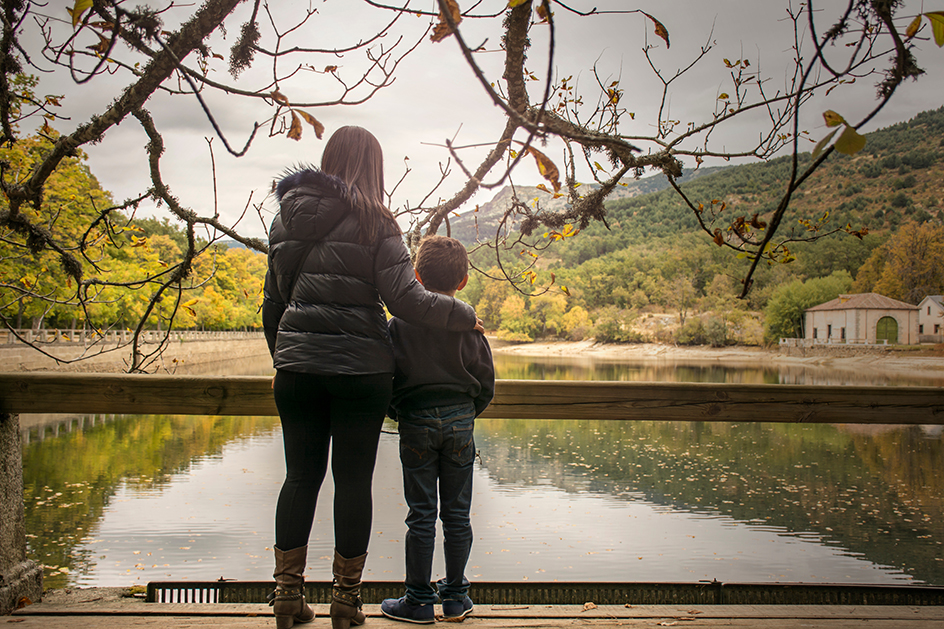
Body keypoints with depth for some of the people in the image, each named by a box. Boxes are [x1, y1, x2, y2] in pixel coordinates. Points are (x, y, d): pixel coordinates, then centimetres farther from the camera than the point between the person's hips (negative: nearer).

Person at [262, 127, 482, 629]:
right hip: (361, 368, -4)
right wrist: (465, 316, 0)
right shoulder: (373, 222, -6)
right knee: (353, 480, 6)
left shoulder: (286, 218, 10)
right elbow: (405, 299, -14)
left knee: (301, 476, 12)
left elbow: (272, 301, 15)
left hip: (298, 366, 4)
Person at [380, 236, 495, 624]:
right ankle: (455, 596, 21)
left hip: (416, 421, -1)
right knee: (456, 512, 11)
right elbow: (486, 383, 4)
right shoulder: (469, 325, 2)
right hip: (460, 419, 2)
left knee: (421, 513, 5)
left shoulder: (400, 322, -3)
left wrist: (397, 414, 15)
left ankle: (419, 600, 13)